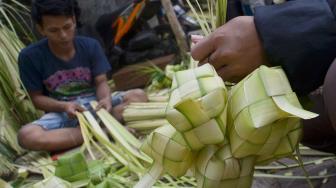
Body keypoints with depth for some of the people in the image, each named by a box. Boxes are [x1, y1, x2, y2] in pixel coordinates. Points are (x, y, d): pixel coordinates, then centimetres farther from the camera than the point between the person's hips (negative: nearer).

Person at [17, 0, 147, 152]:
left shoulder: (90, 46, -4)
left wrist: (106, 99, -28)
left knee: (138, 96, -21)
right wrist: (64, 106, -23)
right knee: (26, 135, -34)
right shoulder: (30, 56, -10)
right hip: (61, 112, -1)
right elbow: (37, 98, -4)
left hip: (94, 105, 2)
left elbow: (101, 82, -5)